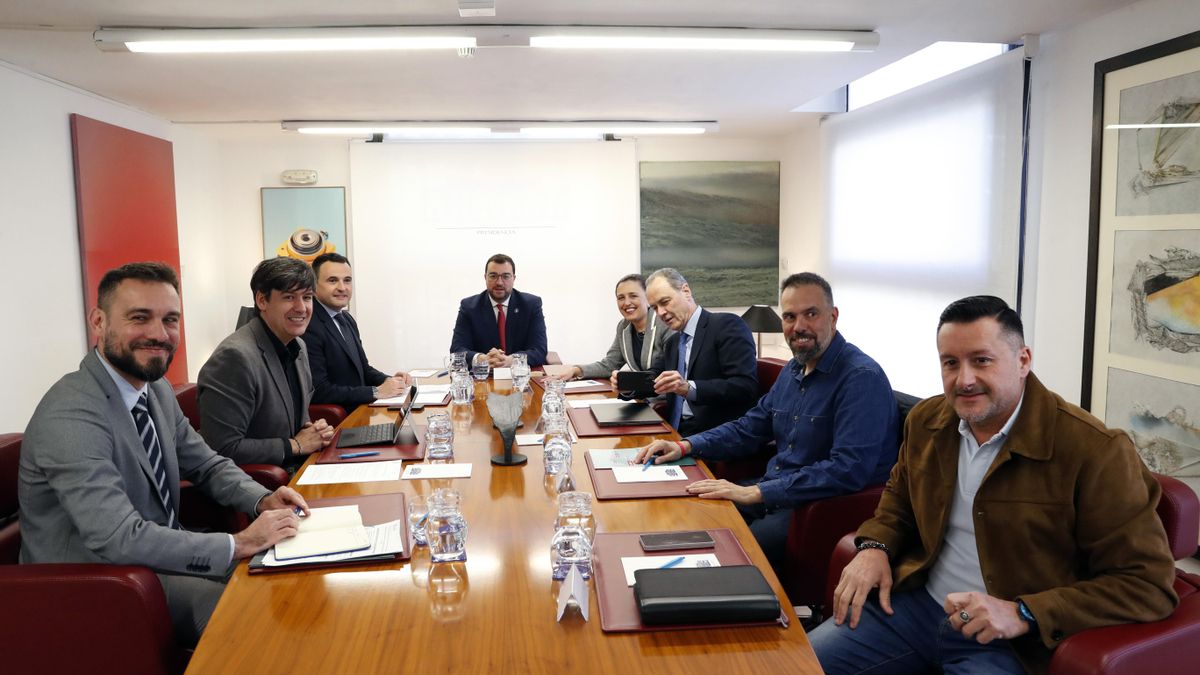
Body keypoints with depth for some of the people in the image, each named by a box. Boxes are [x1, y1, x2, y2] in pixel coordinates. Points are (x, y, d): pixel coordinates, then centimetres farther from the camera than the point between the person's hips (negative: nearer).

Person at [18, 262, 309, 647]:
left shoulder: (159, 392, 2)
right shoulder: (71, 418, -25)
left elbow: (208, 466, 12)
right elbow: (121, 541, -32)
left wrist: (263, 500, -8)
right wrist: (240, 544, -28)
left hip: (157, 556, 8)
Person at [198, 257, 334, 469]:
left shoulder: (298, 346, 8)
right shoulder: (235, 357, -20)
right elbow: (223, 449, -22)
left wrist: (314, 431, 0)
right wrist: (295, 445, -14)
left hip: (297, 470, 8)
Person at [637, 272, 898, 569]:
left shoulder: (862, 378, -17)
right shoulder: (794, 370, 13)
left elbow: (848, 469, -27)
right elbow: (749, 429, 21)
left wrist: (755, 492, -28)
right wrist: (686, 446, 5)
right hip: (774, 492, 9)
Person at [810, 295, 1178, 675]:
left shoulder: (1095, 451, -17)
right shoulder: (926, 421, 2)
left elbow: (1149, 584, -16)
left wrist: (1023, 614, -24)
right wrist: (874, 547, 0)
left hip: (1010, 642, -5)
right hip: (916, 603, 6)